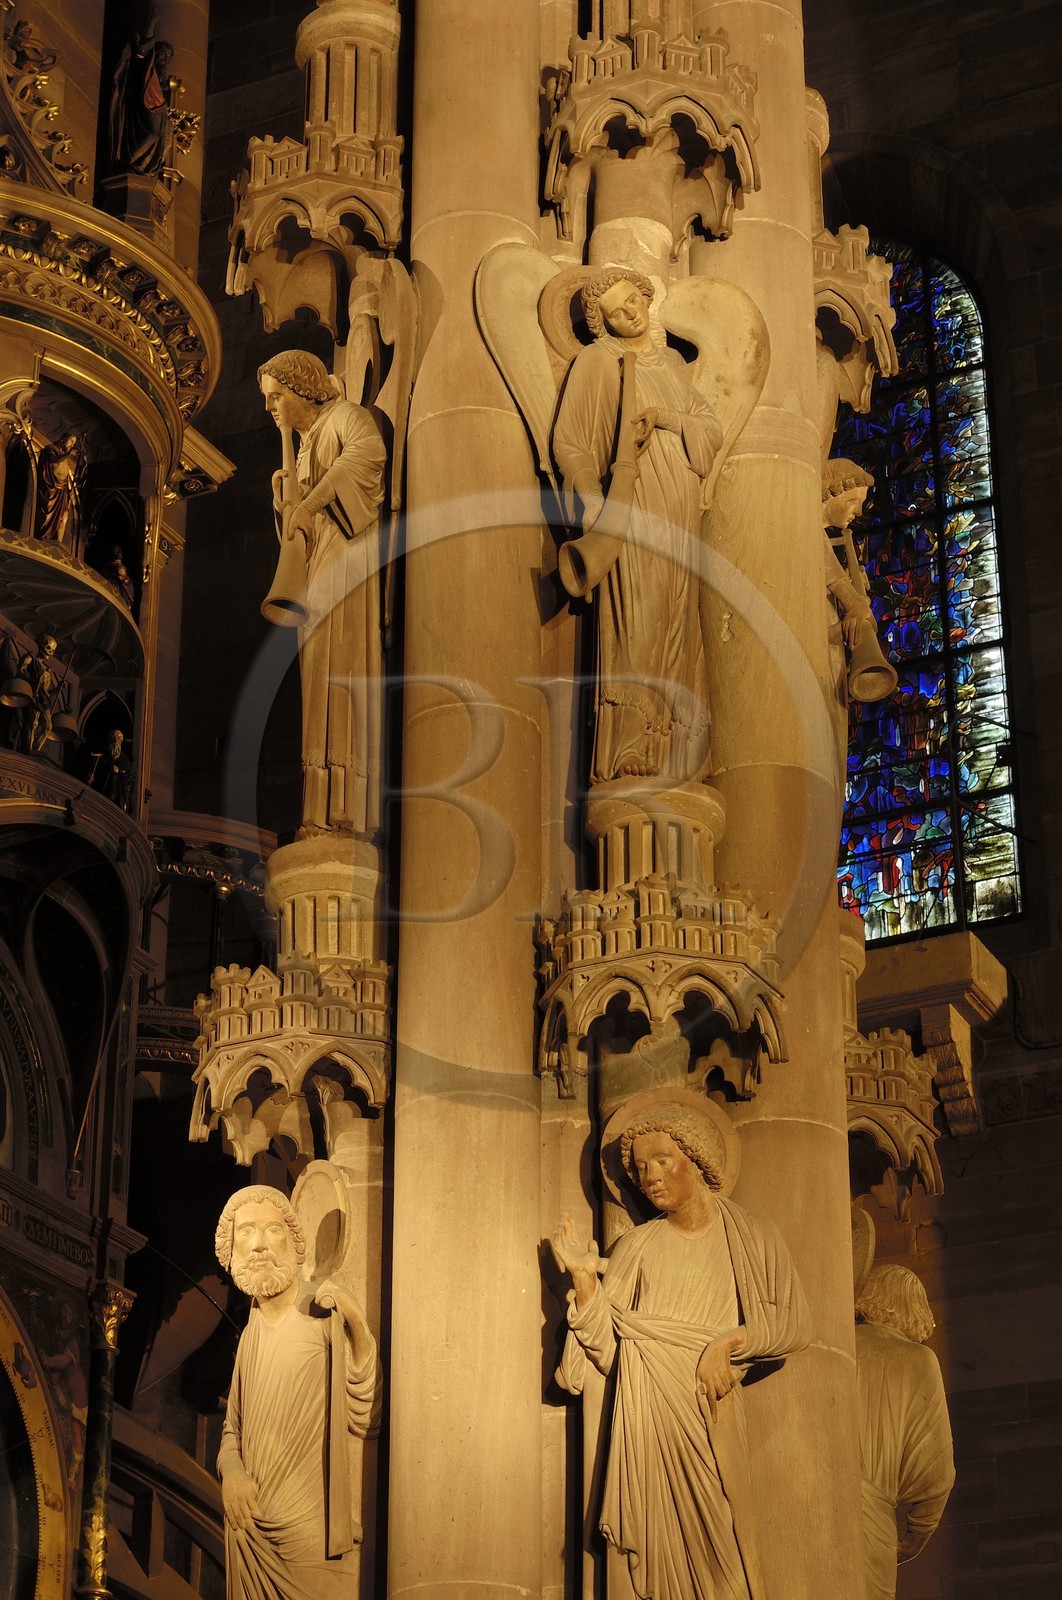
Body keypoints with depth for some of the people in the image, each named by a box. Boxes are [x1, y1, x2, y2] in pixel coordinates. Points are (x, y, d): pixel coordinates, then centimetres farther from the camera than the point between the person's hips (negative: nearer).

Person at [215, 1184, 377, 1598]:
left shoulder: (324, 1315, -7)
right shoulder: (252, 1332, 12)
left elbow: (362, 1419, -15)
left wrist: (359, 1330, -25)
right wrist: (231, 1471, -1)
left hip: (310, 1533, -6)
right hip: (251, 1530, 6)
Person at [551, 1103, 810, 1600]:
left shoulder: (752, 1236, 6)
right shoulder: (636, 1247, 8)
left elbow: (794, 1324, 1)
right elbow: (607, 1350, 1)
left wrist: (729, 1343, -12)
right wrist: (584, 1277, -11)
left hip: (712, 1414, -1)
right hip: (648, 1412, 1)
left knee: (718, 1541, -7)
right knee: (661, 1542, -6)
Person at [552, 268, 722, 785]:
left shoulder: (672, 363, 17)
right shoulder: (597, 361, 2)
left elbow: (713, 432, 9)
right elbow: (570, 442, -5)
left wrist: (661, 416, -9)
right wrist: (595, 504, -19)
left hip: (681, 508, 6)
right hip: (635, 505, -6)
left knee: (675, 622, 3)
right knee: (638, 623, -12)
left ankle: (673, 753, 4)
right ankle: (629, 756, -13)